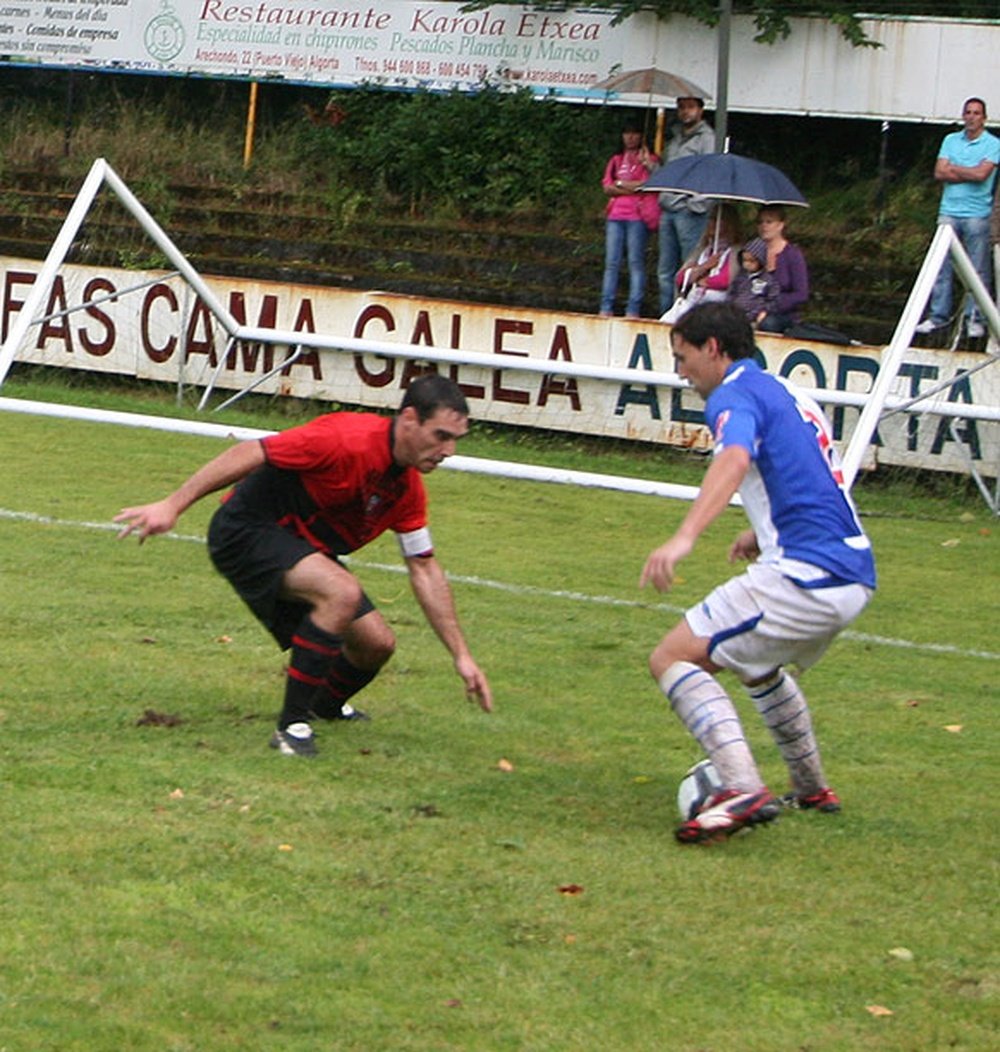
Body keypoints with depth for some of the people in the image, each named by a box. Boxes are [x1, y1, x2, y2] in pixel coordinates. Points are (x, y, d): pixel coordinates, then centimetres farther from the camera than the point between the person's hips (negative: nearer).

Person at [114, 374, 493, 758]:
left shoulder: (409, 489, -2)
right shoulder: (348, 439, -27)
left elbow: (425, 570, 8)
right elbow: (251, 453, -25)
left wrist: (461, 655, 5)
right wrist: (172, 505, -29)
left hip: (306, 550, 9)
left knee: (376, 643, 4)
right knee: (342, 592, -31)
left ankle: (326, 703, 39)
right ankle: (292, 726, -21)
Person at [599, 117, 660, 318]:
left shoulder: (647, 159, 7)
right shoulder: (616, 160, 21)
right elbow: (607, 187, 8)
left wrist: (620, 184, -4)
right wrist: (633, 187, -4)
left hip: (638, 217, -5)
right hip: (615, 215, 5)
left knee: (636, 262, -7)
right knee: (611, 262, 1)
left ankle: (633, 310, -8)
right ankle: (606, 308, 1)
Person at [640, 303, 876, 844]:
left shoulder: (736, 396, -6)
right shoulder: (788, 394, 23)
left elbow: (734, 459, -29)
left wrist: (684, 537, -42)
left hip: (805, 575, -10)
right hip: (855, 573, 10)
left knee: (673, 658, -12)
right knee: (756, 661, 35)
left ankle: (741, 788, -29)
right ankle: (812, 789, 42)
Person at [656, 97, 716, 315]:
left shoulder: (707, 138, -2)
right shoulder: (675, 139, 21)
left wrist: (696, 203, -16)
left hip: (690, 210, -8)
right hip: (667, 210, 8)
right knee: (665, 270, 9)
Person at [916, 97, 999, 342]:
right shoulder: (950, 140, 13)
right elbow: (939, 173, 2)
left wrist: (954, 169, 0)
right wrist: (969, 174, -6)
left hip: (977, 214, -4)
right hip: (949, 210, 4)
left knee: (978, 270, -2)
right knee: (941, 266, 2)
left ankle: (975, 319, 2)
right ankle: (938, 316, 7)